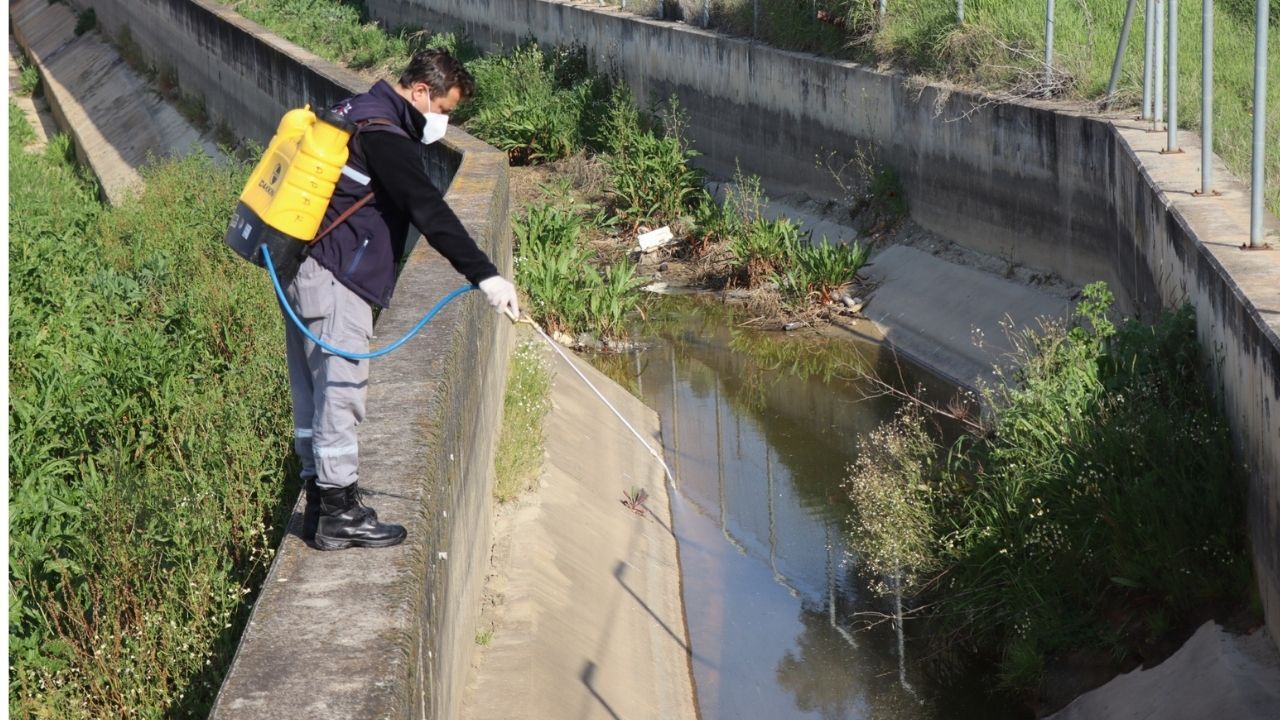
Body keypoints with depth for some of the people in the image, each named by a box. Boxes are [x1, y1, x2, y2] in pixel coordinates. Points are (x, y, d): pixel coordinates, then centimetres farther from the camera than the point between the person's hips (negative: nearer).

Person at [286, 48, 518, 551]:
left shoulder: (355, 112, 18)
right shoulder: (384, 135, -15)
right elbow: (428, 211, -24)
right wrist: (483, 274, -28)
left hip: (306, 272, 11)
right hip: (334, 281, -11)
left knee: (314, 393, 12)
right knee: (340, 391, -7)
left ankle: (319, 501, 19)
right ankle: (340, 513, -5)